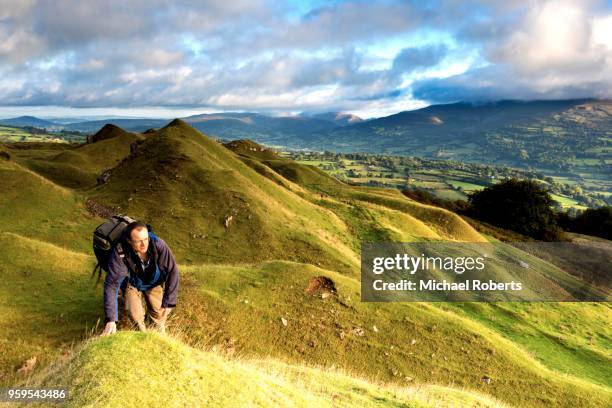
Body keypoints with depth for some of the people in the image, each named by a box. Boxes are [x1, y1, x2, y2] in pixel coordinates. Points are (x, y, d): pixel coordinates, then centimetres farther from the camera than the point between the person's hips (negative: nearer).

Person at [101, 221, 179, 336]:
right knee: (134, 313, -15)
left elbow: (172, 272, -26)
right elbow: (111, 284, -34)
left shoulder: (159, 245, -34)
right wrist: (111, 319, -38)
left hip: (154, 283, 1)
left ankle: (160, 330, 30)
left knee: (160, 314, -7)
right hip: (132, 284, -1)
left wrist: (169, 302, -27)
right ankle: (142, 330, 20)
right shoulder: (120, 253, -35)